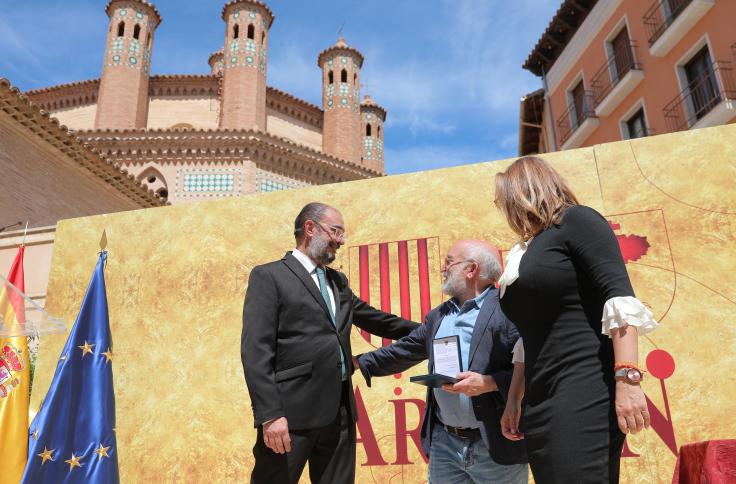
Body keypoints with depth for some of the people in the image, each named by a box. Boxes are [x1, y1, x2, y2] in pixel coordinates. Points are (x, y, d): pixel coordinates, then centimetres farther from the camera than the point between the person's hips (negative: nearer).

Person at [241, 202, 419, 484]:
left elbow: (374, 319, 27)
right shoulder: (269, 276, -3)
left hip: (340, 410, 7)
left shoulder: (338, 281, 19)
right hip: (292, 412, -6)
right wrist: (270, 414, -18)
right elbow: (256, 351, -11)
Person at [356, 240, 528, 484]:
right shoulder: (437, 316, 14)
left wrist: (490, 383, -24)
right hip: (443, 442, 6)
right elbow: (402, 351, 20)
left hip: (496, 445, -6)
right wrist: (359, 362, 21)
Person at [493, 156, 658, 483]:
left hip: (585, 391, -8)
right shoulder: (524, 252, 20)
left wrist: (628, 378, -24)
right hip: (543, 400, 8)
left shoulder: (575, 221, -2)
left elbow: (619, 295, -15)